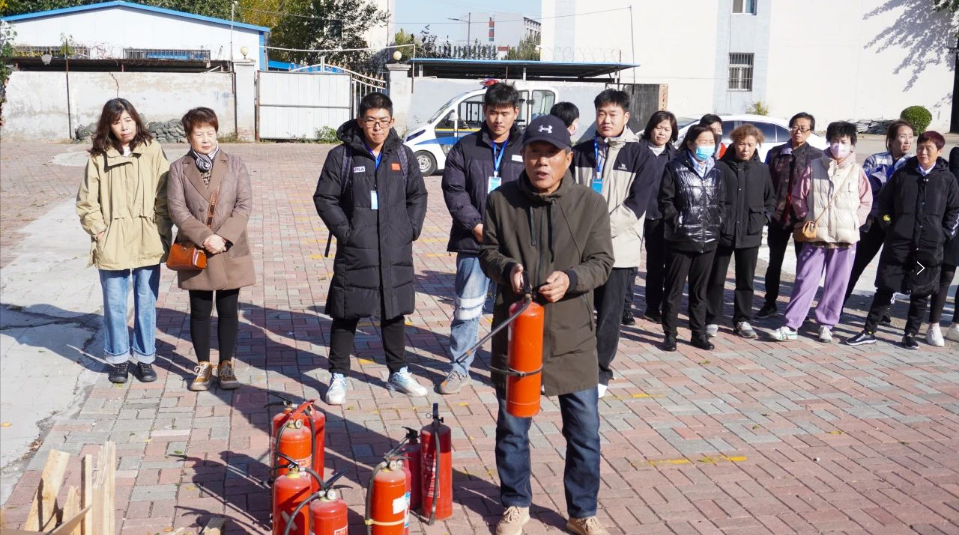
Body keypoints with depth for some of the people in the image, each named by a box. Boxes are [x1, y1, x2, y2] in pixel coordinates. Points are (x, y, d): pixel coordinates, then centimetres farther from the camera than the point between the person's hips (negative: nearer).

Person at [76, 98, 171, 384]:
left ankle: (145, 358, 22)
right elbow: (86, 202, 4)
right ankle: (118, 359, 23)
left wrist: (162, 233, -5)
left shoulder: (152, 151, -2)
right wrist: (99, 231, -5)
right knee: (114, 304, 8)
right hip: (112, 245, 0)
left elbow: (164, 197, 0)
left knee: (146, 303, 9)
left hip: (148, 243, 0)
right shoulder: (99, 157, 0)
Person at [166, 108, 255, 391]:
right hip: (195, 252, 0)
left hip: (230, 251, 0)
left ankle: (226, 365, 19)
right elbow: (177, 209, -5)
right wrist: (205, 237, -16)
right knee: (200, 311, 8)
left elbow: (245, 205, -3)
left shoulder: (235, 165, 2)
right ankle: (203, 365, 21)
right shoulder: (179, 168, 2)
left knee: (228, 310, 7)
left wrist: (224, 237, -15)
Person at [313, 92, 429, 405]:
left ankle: (398, 373, 28)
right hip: (354, 253, -3)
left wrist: (412, 228, 2)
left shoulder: (403, 156, 6)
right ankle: (338, 376, 17)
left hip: (396, 253, 3)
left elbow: (418, 195, 14)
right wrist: (345, 230, -10)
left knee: (395, 312, 14)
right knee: (347, 314, 4)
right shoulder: (341, 156, -4)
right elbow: (324, 198, -2)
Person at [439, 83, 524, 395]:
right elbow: (454, 191, 0)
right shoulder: (465, 148, 6)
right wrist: (477, 226, -11)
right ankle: (460, 368, 18)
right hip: (474, 241, 0)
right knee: (467, 307, 5)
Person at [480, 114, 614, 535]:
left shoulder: (590, 204, -3)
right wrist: (507, 267, -16)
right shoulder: (501, 200, -2)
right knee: (512, 426, 12)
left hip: (572, 335, 0)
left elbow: (601, 262, -2)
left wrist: (570, 279, -22)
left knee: (584, 430, 7)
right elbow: (488, 253, 6)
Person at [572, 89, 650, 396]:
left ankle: (600, 371, 19)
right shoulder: (581, 152, 8)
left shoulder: (640, 155, -1)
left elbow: (636, 205, -8)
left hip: (619, 249, -2)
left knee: (609, 314, 4)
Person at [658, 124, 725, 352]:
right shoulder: (675, 168, -4)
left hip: (708, 239, 4)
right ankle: (670, 334, 11)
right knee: (674, 289, 3)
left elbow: (722, 201, 17)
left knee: (700, 290, 12)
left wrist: (716, 222, 4)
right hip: (680, 239, -4)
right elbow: (665, 201, -6)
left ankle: (699, 333, 21)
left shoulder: (716, 171, 9)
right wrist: (679, 222, -10)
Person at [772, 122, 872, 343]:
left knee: (837, 284, 6)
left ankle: (826, 324, 19)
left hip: (846, 239, 1)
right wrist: (806, 219, 1)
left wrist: (854, 222, 0)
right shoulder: (814, 167, 1)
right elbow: (798, 196, 6)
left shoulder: (857, 171, 3)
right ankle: (790, 325, 2)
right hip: (815, 236, -1)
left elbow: (866, 202, 9)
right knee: (805, 281, -1)